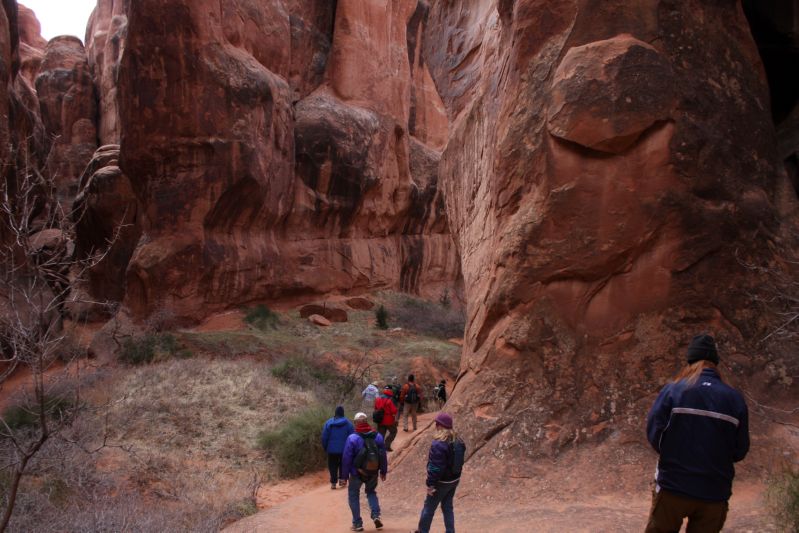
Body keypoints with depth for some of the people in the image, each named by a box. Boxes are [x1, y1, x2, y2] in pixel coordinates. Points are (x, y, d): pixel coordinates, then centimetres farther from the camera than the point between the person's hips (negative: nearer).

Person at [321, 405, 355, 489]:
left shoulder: (328, 423, -2)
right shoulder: (348, 423, -4)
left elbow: (324, 437, 1)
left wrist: (325, 447, 11)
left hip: (332, 449, 0)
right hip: (344, 449, 0)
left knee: (333, 466, 8)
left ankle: (333, 482, 6)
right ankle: (342, 478, 3)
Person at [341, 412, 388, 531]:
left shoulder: (352, 438, -16)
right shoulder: (378, 436, -3)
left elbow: (346, 459, -14)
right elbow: (383, 456, 4)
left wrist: (345, 474, -4)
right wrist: (383, 471, 15)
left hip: (357, 473, -4)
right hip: (373, 472, 4)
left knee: (353, 496, 15)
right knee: (371, 492, 25)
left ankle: (357, 523, 14)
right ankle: (376, 515, 6)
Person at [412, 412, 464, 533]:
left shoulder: (438, 445, -24)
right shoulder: (459, 442, 1)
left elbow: (434, 467, -24)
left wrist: (430, 484, -17)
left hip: (441, 482, -7)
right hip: (454, 480, 7)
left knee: (429, 507, 10)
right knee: (448, 507, 18)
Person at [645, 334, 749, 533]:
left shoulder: (672, 390, -9)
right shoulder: (735, 398, -4)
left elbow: (654, 434, -8)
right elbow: (740, 451, 2)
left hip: (673, 486, -2)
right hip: (715, 493, 2)